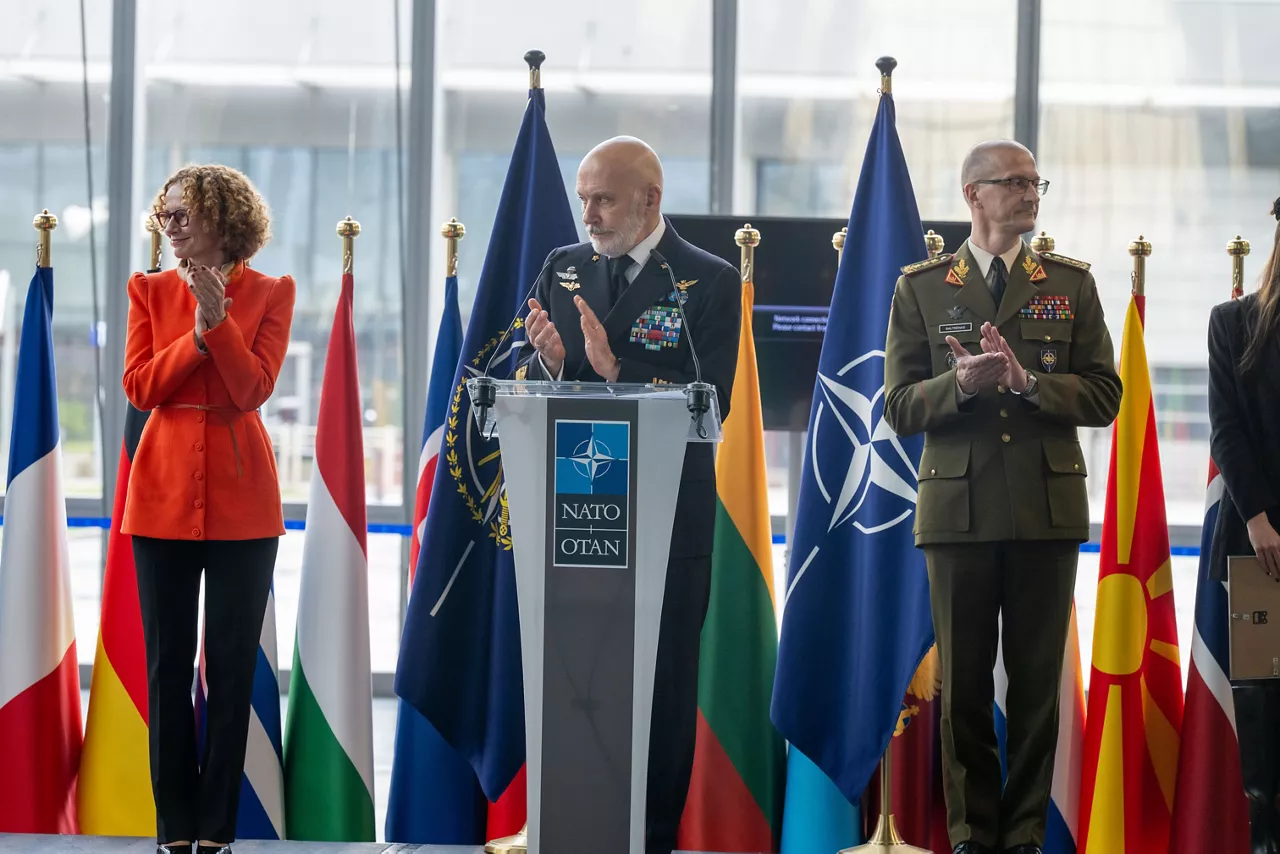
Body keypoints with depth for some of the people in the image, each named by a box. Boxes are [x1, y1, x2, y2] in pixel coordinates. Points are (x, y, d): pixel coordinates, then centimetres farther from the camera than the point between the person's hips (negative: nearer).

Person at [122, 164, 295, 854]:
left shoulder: (270, 294, 2)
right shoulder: (150, 290, 7)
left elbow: (253, 388, -10)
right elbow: (138, 387, -3)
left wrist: (220, 320, -20)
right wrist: (195, 336, -14)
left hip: (240, 495, -2)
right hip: (164, 488, 2)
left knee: (231, 662, 2)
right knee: (167, 661, 4)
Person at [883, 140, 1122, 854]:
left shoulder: (1072, 284, 8)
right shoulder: (921, 288, 6)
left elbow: (1104, 397, 2)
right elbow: (900, 408, 3)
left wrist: (1028, 381, -14)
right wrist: (958, 385, -16)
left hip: (1048, 505, 1)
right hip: (959, 506, 0)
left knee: (1039, 680, 3)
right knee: (963, 682, 4)